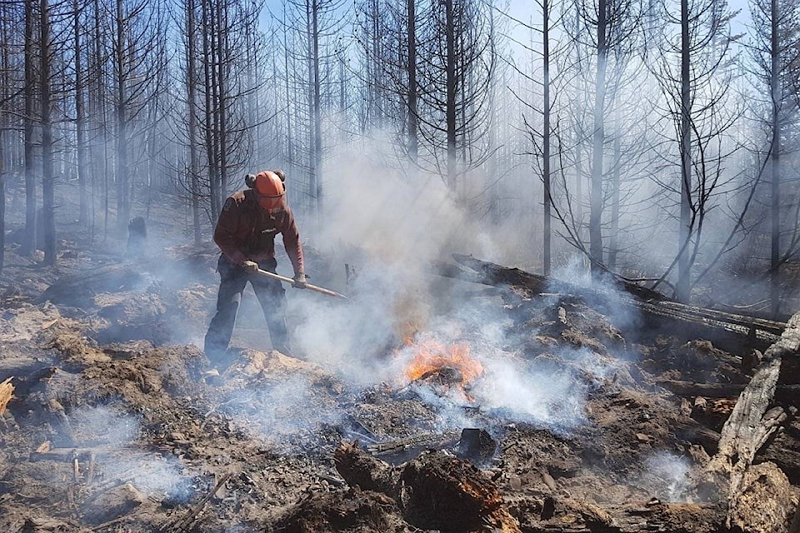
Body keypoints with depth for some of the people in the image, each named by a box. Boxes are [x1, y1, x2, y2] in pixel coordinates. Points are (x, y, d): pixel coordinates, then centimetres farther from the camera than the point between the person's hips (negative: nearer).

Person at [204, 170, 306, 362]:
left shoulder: (282, 210, -9)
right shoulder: (236, 204, -21)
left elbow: (293, 241, 1)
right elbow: (220, 236, -19)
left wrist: (300, 273, -4)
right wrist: (242, 260, -27)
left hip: (264, 263, 4)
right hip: (235, 263, -4)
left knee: (276, 306, 4)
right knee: (228, 306, -16)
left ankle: (285, 353, 21)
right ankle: (212, 357, -11)